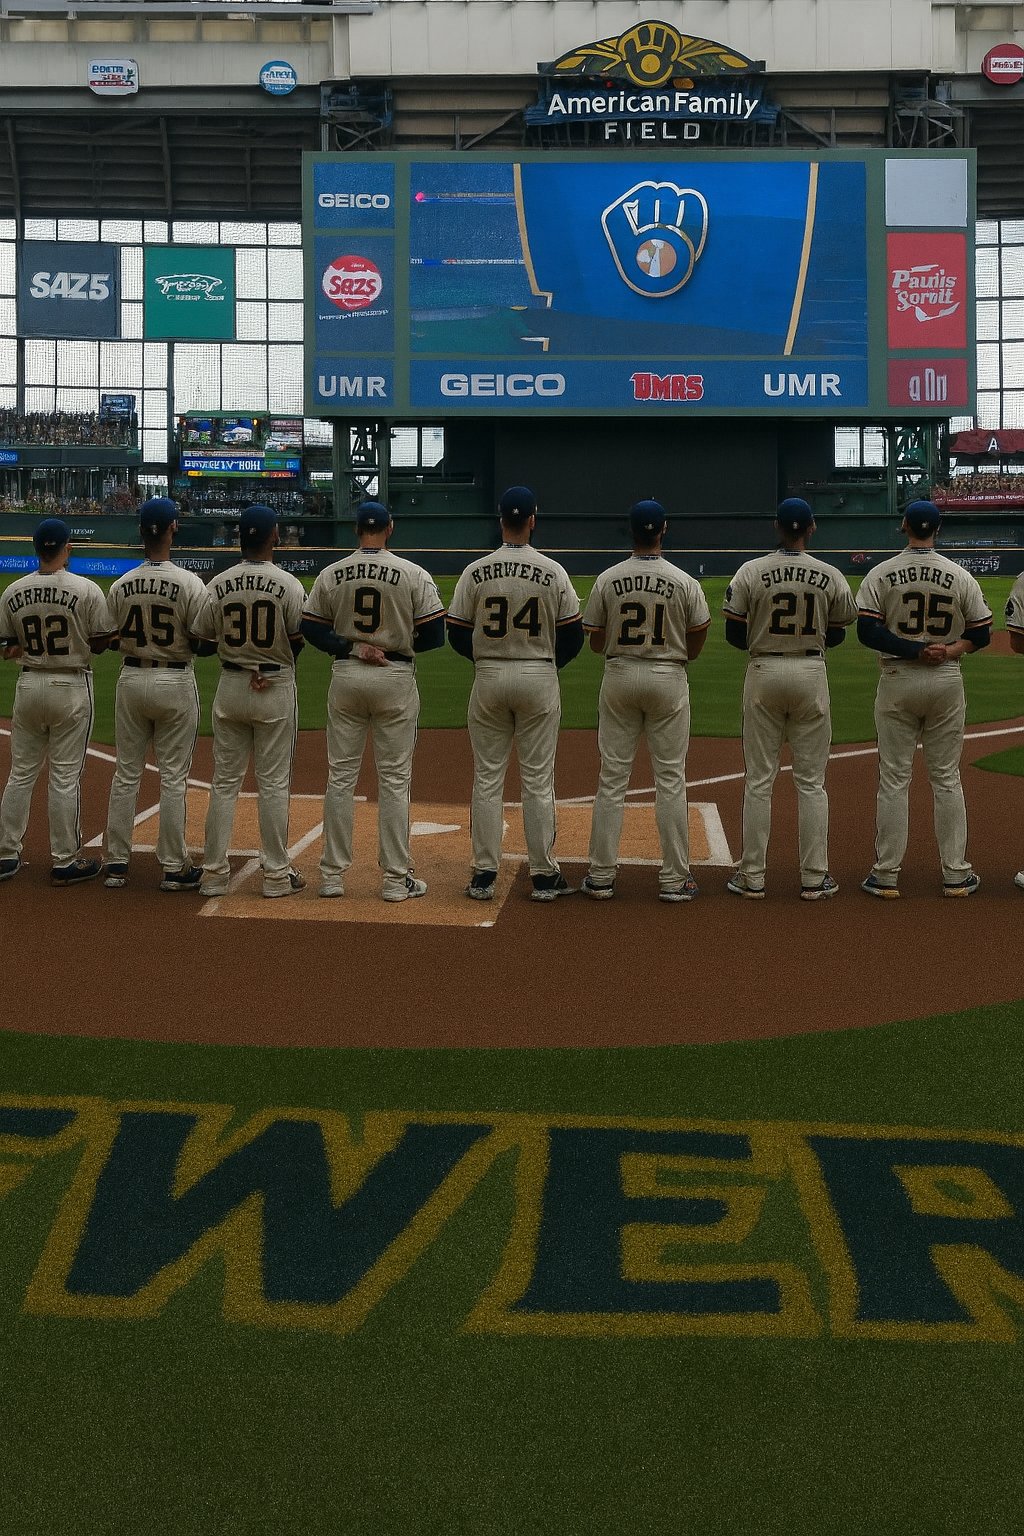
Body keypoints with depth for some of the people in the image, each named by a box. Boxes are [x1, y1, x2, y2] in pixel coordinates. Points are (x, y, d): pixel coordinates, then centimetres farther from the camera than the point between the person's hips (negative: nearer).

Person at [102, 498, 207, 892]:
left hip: (130, 680, 3)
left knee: (126, 774, 11)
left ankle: (116, 863, 16)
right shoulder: (189, 583, -12)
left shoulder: (120, 586, -2)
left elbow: (111, 640, 5)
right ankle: (174, 867, 9)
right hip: (175, 683, -3)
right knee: (173, 778, 3)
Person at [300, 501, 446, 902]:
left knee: (340, 776, 9)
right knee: (394, 779, 3)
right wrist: (400, 644, 9)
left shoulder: (331, 574, 1)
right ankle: (396, 879, 6)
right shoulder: (414, 575, -7)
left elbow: (311, 629, 0)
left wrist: (353, 648, -5)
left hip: (345, 675, 2)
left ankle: (332, 875, 12)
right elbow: (435, 634, -8)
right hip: (395, 677, -2)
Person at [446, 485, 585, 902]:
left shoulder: (476, 572, -3)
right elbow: (573, 635, -2)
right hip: (540, 679, -1)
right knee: (538, 780, 5)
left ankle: (483, 875, 9)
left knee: (487, 778, 7)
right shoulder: (553, 572, -6)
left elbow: (457, 635, 0)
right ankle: (543, 876, 9)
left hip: (489, 678, 1)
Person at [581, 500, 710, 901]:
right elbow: (697, 642, 1)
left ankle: (601, 876, 9)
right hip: (668, 680, -1)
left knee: (612, 778, 6)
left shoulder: (607, 580, -4)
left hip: (619, 678, 1)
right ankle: (674, 879, 7)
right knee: (670, 779, 5)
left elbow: (595, 641, 1)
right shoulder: (684, 582, -6)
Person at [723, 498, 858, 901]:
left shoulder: (751, 572, -6)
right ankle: (814, 879, 9)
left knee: (759, 780, 5)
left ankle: (752, 878, 9)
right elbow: (837, 635, 6)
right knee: (811, 781, 7)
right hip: (811, 675, 1)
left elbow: (734, 634, -4)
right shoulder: (831, 577, -2)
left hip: (763, 674, -1)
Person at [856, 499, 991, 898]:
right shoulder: (961, 576, 1)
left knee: (894, 779, 4)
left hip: (896, 682, -1)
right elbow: (981, 633, 1)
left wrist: (913, 651, -14)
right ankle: (956, 875, 12)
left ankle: (886, 875, 5)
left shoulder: (881, 574, -4)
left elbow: (867, 631, -13)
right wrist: (946, 651, -10)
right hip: (947, 683, 1)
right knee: (946, 779, 8)